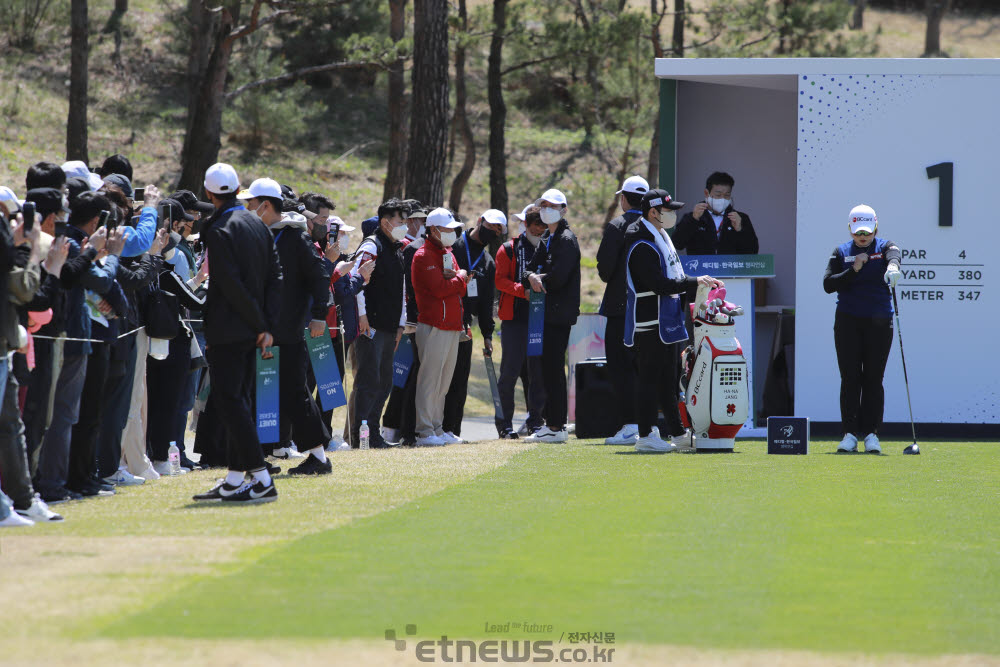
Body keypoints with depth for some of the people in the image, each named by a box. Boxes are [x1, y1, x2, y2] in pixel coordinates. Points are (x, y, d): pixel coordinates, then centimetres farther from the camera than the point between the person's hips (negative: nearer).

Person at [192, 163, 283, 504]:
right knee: (238, 399, 13)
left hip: (227, 329, -8)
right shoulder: (258, 224, 9)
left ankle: (261, 478, -14)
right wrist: (267, 325, 5)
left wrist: (260, 324, -10)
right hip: (251, 330, 8)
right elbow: (274, 276, 8)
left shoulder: (219, 231, -15)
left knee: (229, 399, -7)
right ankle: (234, 480, 15)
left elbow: (232, 285, -18)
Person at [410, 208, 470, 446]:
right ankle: (425, 433, -9)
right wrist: (460, 277, -2)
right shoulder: (424, 256, -8)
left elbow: (461, 289, 17)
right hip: (434, 326, -9)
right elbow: (439, 288, -19)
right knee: (430, 380, -9)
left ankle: (437, 429, 16)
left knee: (443, 382, 11)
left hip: (452, 327, 9)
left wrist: (455, 277, -5)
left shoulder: (448, 254, 21)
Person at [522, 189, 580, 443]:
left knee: (553, 368, -11)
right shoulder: (546, 241, 20)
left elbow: (558, 277, -19)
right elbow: (529, 269, 15)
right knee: (549, 368, 11)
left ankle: (556, 427, -11)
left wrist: (540, 278, -1)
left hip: (560, 313, -9)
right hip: (550, 314, 9)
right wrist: (532, 277, -8)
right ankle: (553, 422, 15)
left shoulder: (567, 239, -9)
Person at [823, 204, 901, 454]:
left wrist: (892, 267, -46)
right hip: (848, 321, 1)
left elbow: (894, 255, -22)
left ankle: (871, 434, 3)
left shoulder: (884, 247, 3)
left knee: (873, 378, 0)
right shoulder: (841, 252, 7)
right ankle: (850, 434, 1)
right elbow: (828, 284, -3)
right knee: (850, 378, -1)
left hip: (879, 322, -1)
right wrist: (853, 270, -16)